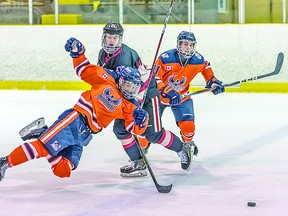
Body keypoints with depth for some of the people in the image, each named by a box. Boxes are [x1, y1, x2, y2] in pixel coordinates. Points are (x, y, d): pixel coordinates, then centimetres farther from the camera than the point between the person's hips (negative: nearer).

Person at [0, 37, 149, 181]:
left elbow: (135, 128, 9)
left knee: (63, 171, -8)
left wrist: (141, 120, -14)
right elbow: (86, 70, 3)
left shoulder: (128, 108, 15)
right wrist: (78, 52, -14)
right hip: (74, 120, -6)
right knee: (43, 147, -24)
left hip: (84, 136, 6)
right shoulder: (107, 80, 4)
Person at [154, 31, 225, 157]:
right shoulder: (165, 58, -27)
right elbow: (155, 77, -25)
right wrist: (167, 92, -33)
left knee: (188, 125, -10)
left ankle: (188, 143, 25)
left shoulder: (198, 60, -14)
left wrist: (212, 81, 2)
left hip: (182, 97, 2)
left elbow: (205, 66, 11)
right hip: (160, 94, -2)